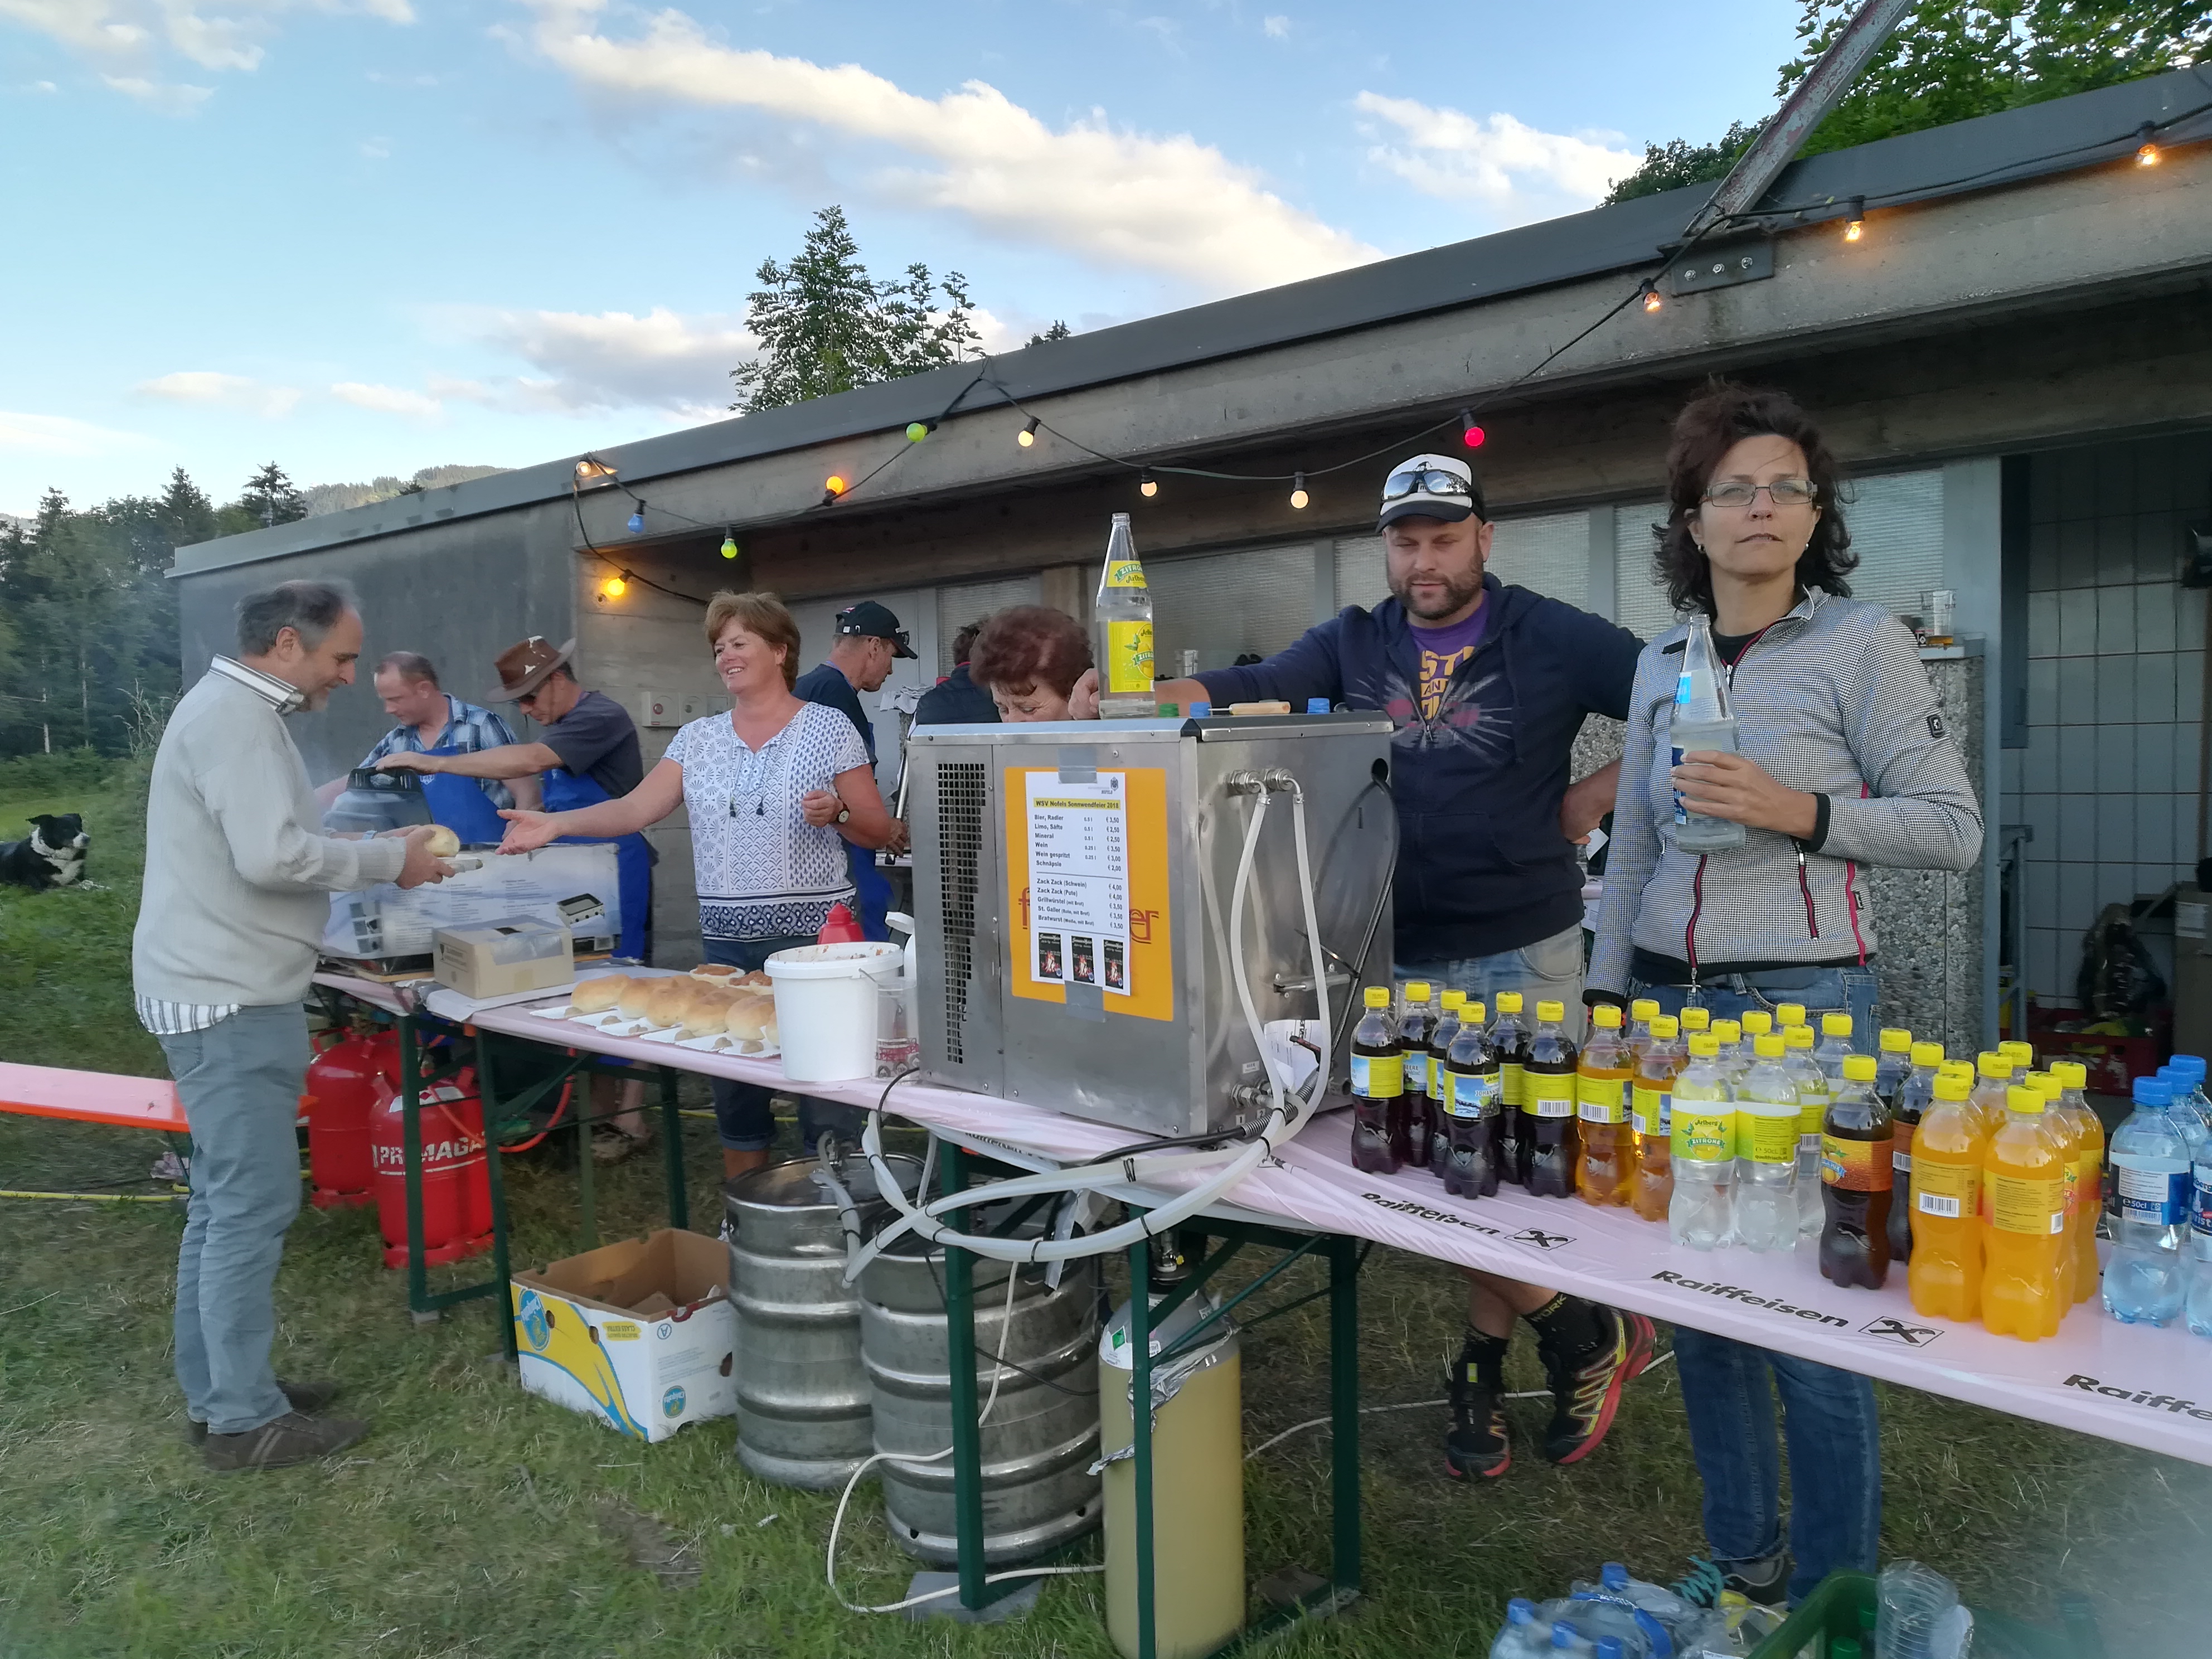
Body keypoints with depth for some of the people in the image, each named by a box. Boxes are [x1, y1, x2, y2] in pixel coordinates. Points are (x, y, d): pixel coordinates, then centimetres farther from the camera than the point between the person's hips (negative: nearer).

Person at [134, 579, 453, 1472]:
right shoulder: (235, 715, -16)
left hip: (224, 993, 11)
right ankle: (245, 1419, 5)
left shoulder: (235, 710, 17)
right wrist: (389, 860, -13)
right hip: (228, 999, -11)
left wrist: (381, 849, 8)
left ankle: (219, 1389, 26)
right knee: (254, 1204, -5)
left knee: (224, 1200, 16)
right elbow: (273, 857, -26)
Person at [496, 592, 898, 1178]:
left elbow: (879, 832, 0)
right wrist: (557, 823, -10)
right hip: (726, 940, 5)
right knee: (733, 1091, 11)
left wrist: (836, 814, -20)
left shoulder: (829, 728, -1)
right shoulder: (698, 738, 11)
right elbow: (637, 808, 2)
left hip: (812, 934, -4)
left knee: (823, 1096, -3)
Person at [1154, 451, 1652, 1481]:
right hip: (1400, 953, 4)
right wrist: (1133, 701, -23)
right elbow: (1249, 692, -6)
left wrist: (1597, 797, -5)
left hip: (1520, 951, -4)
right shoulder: (1353, 644, 9)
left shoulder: (1552, 640, -1)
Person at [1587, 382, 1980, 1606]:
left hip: (1803, 1001, -5)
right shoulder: (1663, 663, 12)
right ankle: (1740, 1557, 32)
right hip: (1668, 999, 5)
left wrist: (1797, 812, -18)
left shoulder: (1861, 642, -2)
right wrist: (1605, 996, 14)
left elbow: (1952, 828, -4)